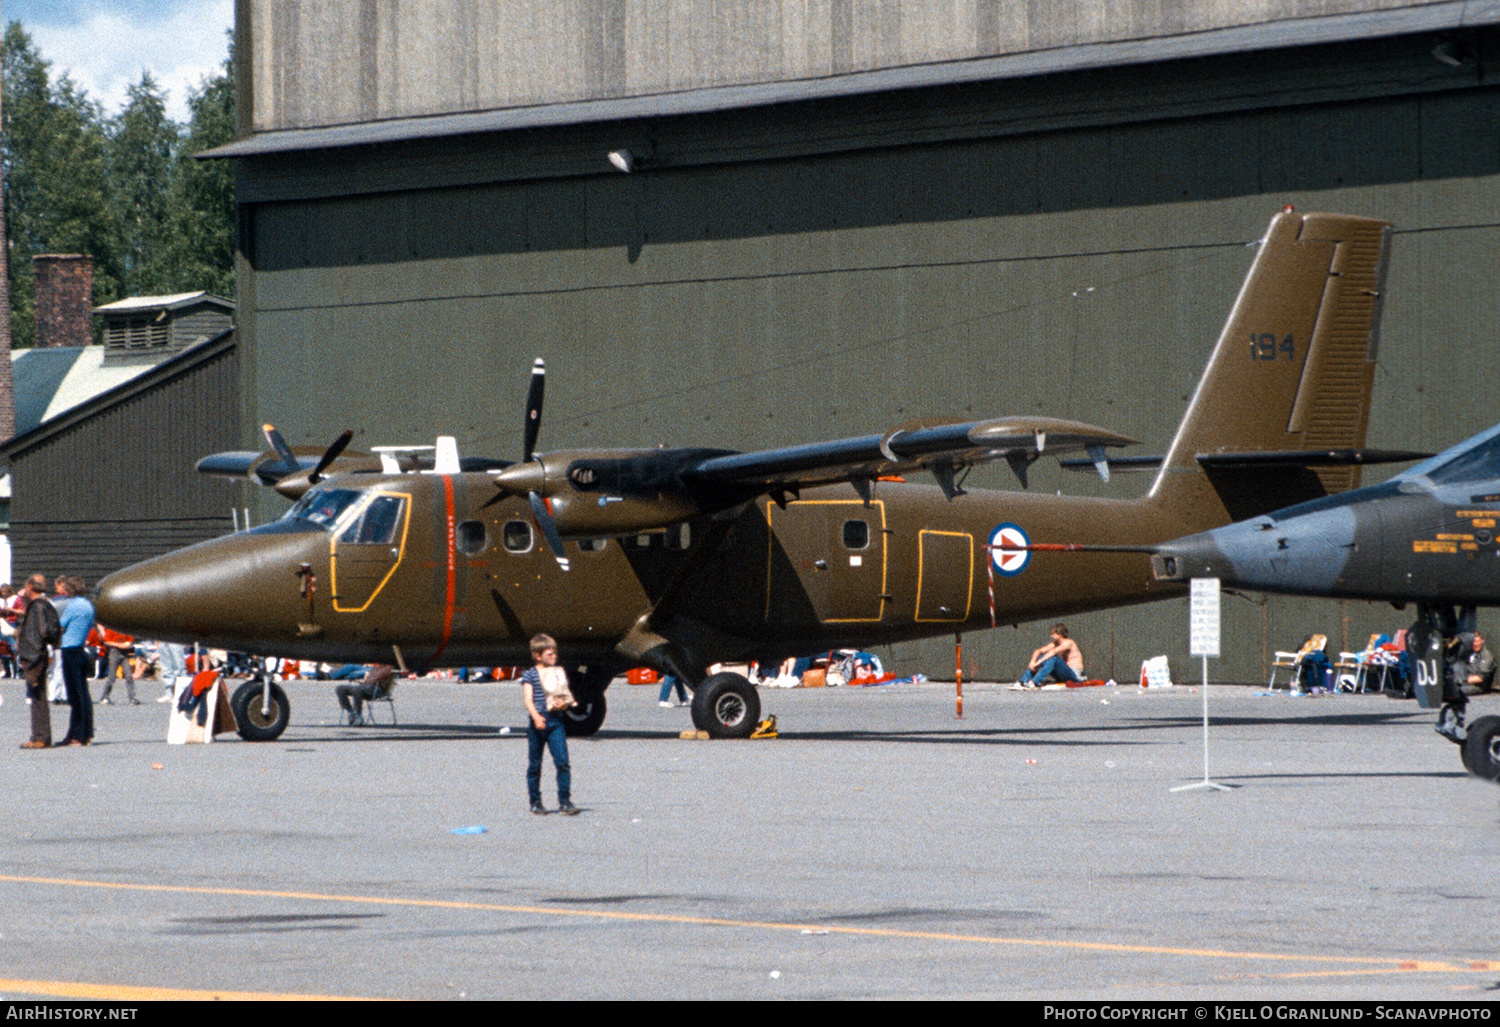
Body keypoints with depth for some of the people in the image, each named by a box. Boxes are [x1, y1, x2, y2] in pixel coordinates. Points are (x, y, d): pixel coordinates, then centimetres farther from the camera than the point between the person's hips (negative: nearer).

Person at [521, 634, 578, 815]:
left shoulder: (560, 673, 13)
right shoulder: (530, 675, 1)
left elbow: (565, 696, 15)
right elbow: (528, 699, -9)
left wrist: (563, 703, -10)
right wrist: (536, 717, -25)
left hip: (556, 721, 2)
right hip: (537, 723, -2)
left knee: (562, 761, -9)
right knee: (535, 764, 5)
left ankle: (565, 801, -7)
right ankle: (535, 802, 16)